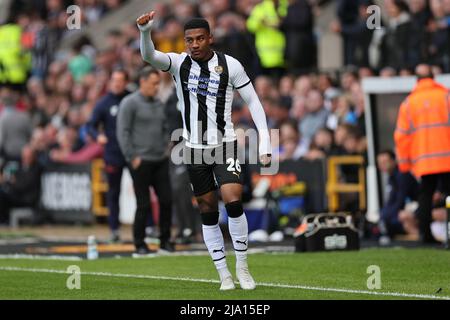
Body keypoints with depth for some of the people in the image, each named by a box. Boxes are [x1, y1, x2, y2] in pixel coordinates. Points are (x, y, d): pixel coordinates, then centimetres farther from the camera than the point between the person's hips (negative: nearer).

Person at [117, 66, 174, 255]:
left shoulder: (159, 104, 14)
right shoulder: (130, 103, -7)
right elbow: (123, 132, -11)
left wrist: (165, 149, 11)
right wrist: (132, 158, -13)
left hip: (160, 161, 6)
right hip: (141, 161, -6)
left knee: (166, 200, 2)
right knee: (144, 205, -4)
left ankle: (165, 240, 12)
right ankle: (139, 244, 6)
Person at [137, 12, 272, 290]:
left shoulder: (230, 65, -5)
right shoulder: (180, 63, -4)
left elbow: (253, 101, 2)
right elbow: (149, 56, -22)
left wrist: (265, 140, -5)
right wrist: (145, 31, -43)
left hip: (225, 145, -2)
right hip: (195, 150, 2)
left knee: (233, 201, -18)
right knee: (208, 212, 5)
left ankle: (242, 266, -1)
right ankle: (224, 274, 14)